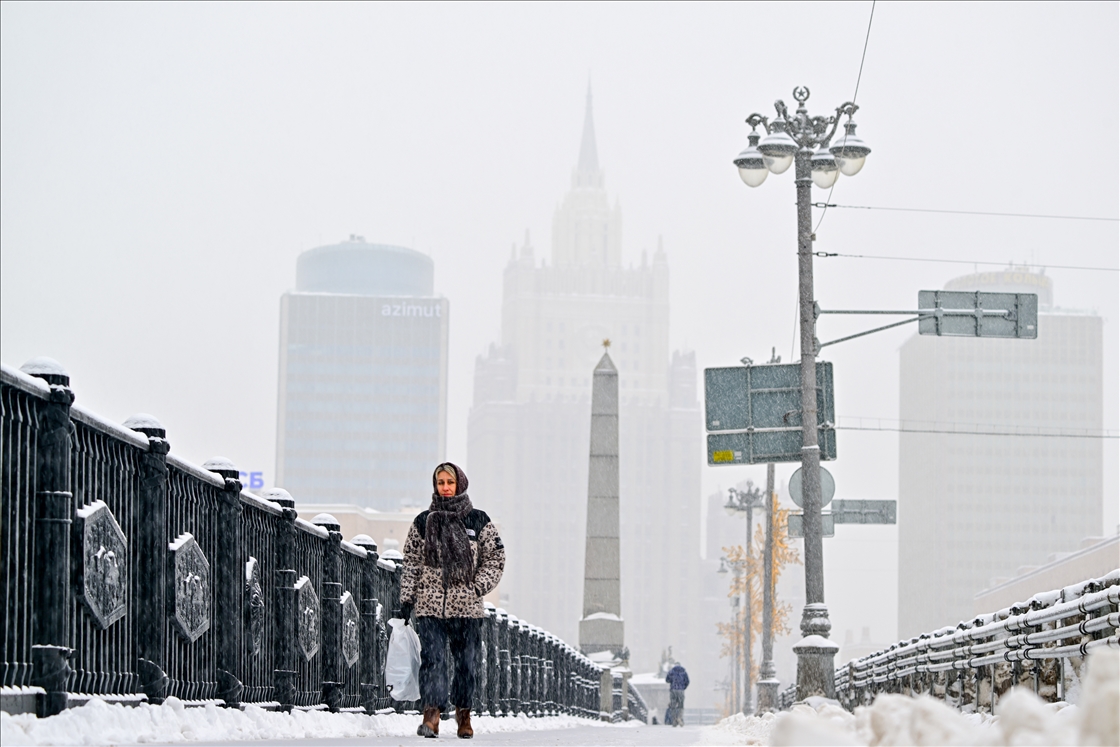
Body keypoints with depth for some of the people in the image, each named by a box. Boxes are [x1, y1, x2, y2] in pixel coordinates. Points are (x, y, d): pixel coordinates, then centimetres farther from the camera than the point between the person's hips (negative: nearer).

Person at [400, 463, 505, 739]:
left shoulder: (478, 521, 5)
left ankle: (464, 713, 21)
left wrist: (477, 587, -5)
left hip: (466, 606, 0)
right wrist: (406, 599, 5)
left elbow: (495, 559, 7)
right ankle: (431, 713, -18)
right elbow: (412, 563, 11)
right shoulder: (423, 522, 8)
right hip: (430, 605, 0)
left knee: (467, 662, 5)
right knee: (431, 659, -12)